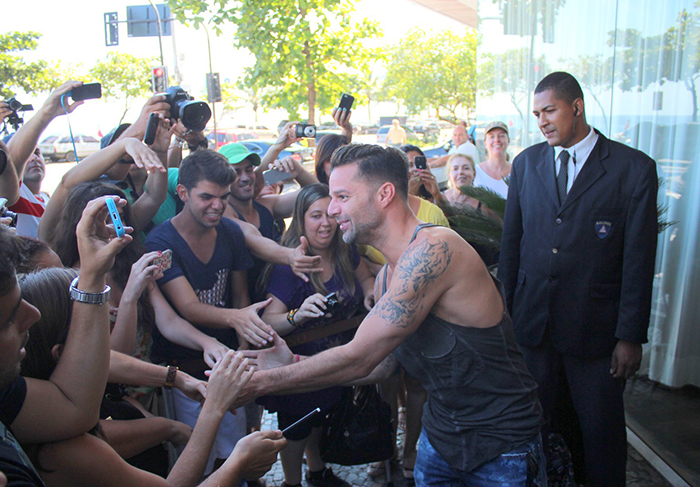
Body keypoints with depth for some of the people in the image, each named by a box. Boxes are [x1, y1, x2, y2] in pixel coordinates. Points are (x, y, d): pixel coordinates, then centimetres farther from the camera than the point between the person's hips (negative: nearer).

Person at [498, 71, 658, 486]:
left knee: (603, 429, 13)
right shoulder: (526, 163, 5)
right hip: (531, 322, 3)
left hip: (595, 327, -2)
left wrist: (631, 336, -6)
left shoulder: (634, 168, -6)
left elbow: (639, 260, -6)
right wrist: (506, 309, 6)